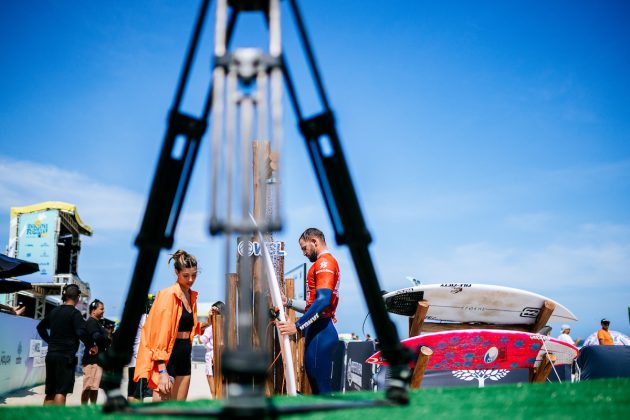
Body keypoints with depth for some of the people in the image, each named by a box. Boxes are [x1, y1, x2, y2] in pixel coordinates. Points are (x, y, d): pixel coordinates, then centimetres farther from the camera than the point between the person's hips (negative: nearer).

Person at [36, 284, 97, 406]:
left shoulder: (54, 311, 13)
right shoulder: (74, 313, -10)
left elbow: (40, 327, 26)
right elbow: (82, 332, -22)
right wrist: (91, 345, -8)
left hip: (51, 354, 7)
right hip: (66, 356, -7)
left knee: (50, 391, 13)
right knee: (62, 391, -7)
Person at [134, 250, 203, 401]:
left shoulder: (192, 296, 11)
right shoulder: (168, 295, -12)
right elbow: (161, 333, -18)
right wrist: (162, 371, -24)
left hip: (184, 356, 8)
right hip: (168, 356, -8)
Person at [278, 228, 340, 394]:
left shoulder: (324, 262, -9)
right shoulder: (324, 264, 23)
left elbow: (323, 300, -23)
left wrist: (297, 326, -23)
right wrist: (289, 302, 15)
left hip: (320, 331, -10)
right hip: (318, 330, 10)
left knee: (321, 386, -9)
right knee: (317, 384, 11)